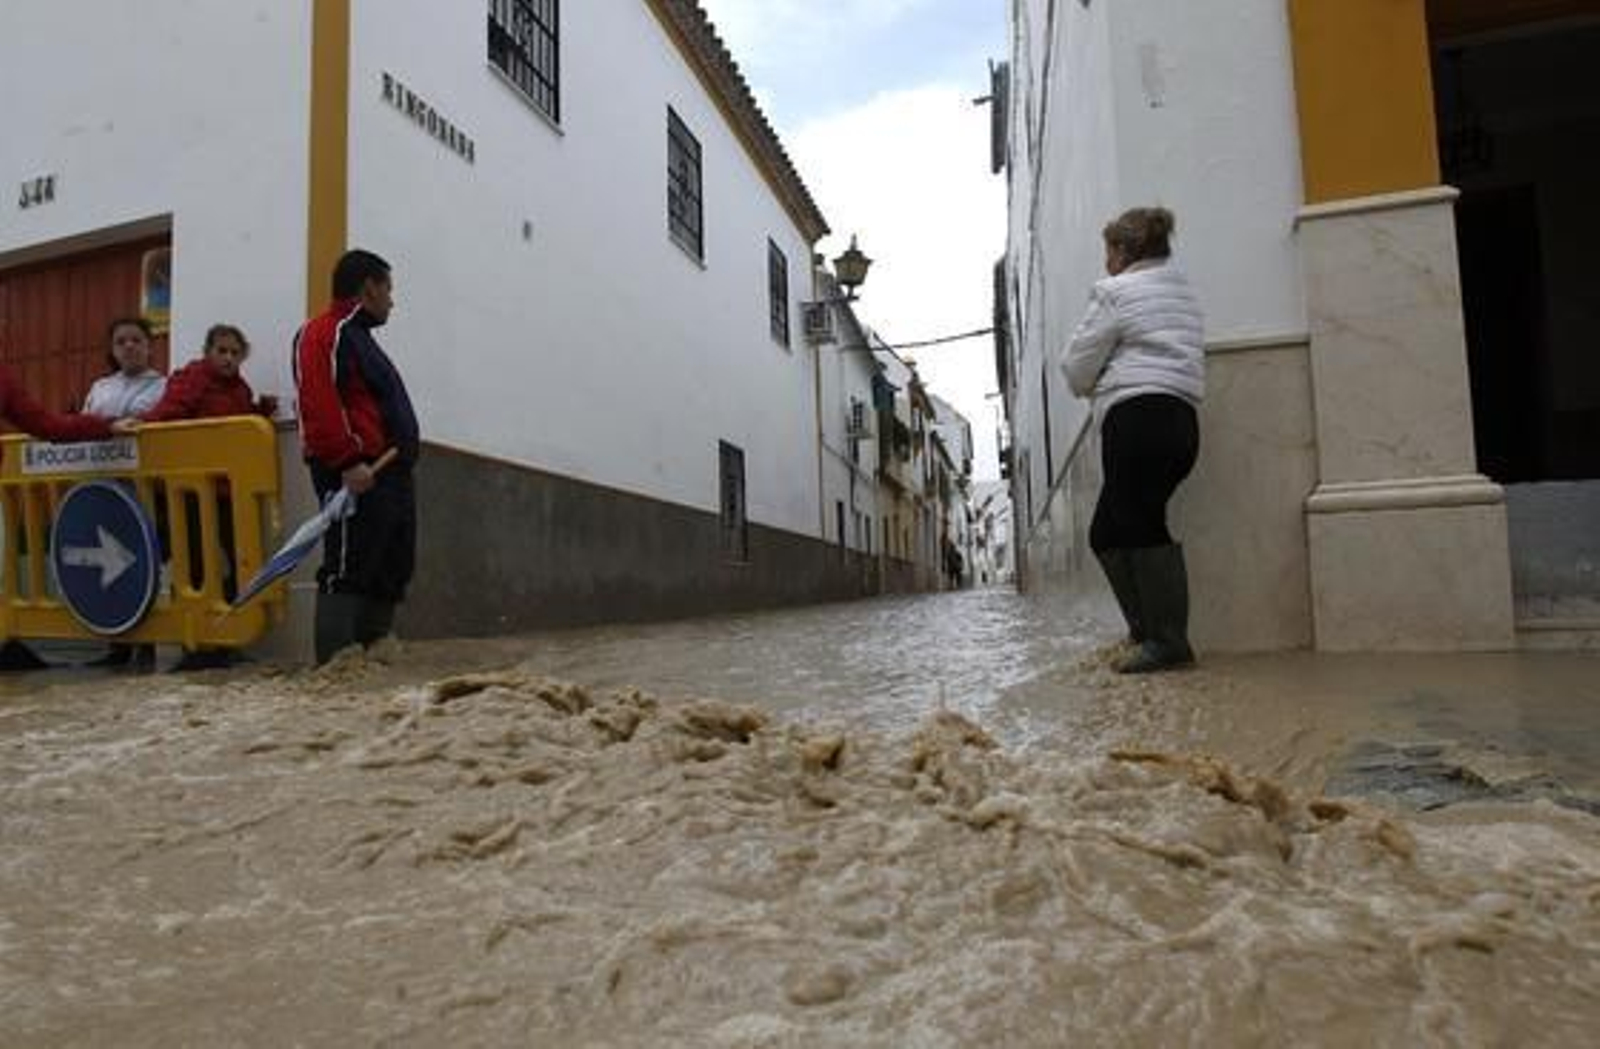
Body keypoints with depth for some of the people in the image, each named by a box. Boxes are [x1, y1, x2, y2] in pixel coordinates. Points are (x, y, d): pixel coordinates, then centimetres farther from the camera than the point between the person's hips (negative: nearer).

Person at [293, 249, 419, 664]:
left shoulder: (358, 335, 26)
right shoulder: (324, 333, -6)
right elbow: (318, 406, -19)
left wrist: (400, 466, 21)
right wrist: (348, 462, -25)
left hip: (389, 475, 10)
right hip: (356, 478, -10)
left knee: (393, 572, 12)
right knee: (347, 573, -10)